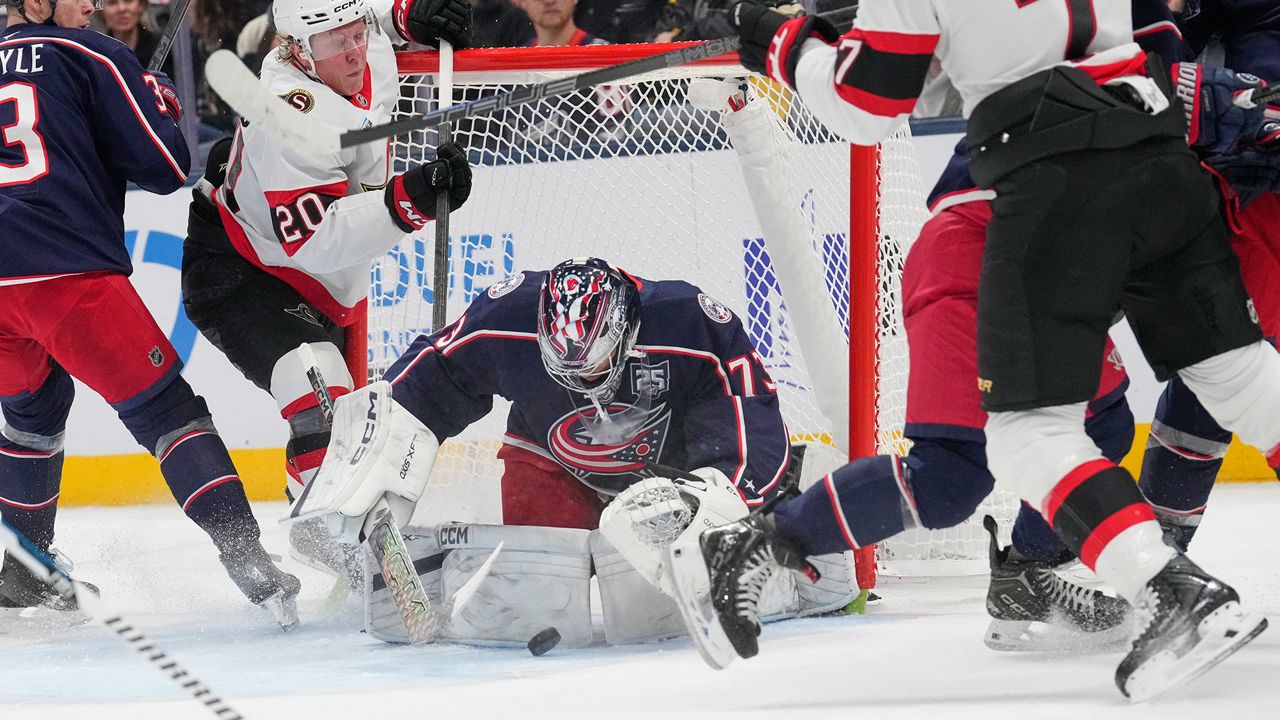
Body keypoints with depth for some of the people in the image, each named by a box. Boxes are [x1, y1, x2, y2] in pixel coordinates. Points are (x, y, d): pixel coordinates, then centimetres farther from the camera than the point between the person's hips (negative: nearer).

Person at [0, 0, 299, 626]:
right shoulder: (92, 57, 5)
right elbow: (167, 168, 3)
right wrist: (160, 104, 21)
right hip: (69, 273, -5)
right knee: (165, 409, -1)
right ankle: (244, 557, -15)